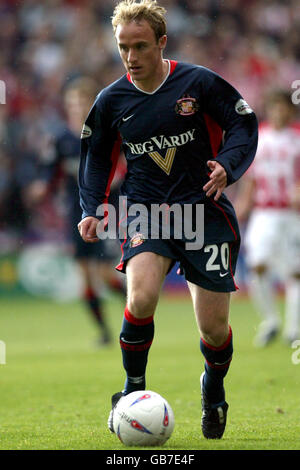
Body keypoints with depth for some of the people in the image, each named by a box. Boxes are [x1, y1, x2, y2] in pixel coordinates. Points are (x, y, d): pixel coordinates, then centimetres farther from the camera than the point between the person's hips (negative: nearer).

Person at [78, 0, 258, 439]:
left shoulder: (199, 82, -8)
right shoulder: (112, 100, 0)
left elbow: (244, 123, -1)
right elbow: (96, 155, 15)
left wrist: (227, 165, -19)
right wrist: (91, 210, 4)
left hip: (203, 209, -1)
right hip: (145, 210, 1)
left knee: (214, 326, 0)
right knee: (141, 299, -26)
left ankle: (214, 389, 34)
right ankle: (133, 390, -3)